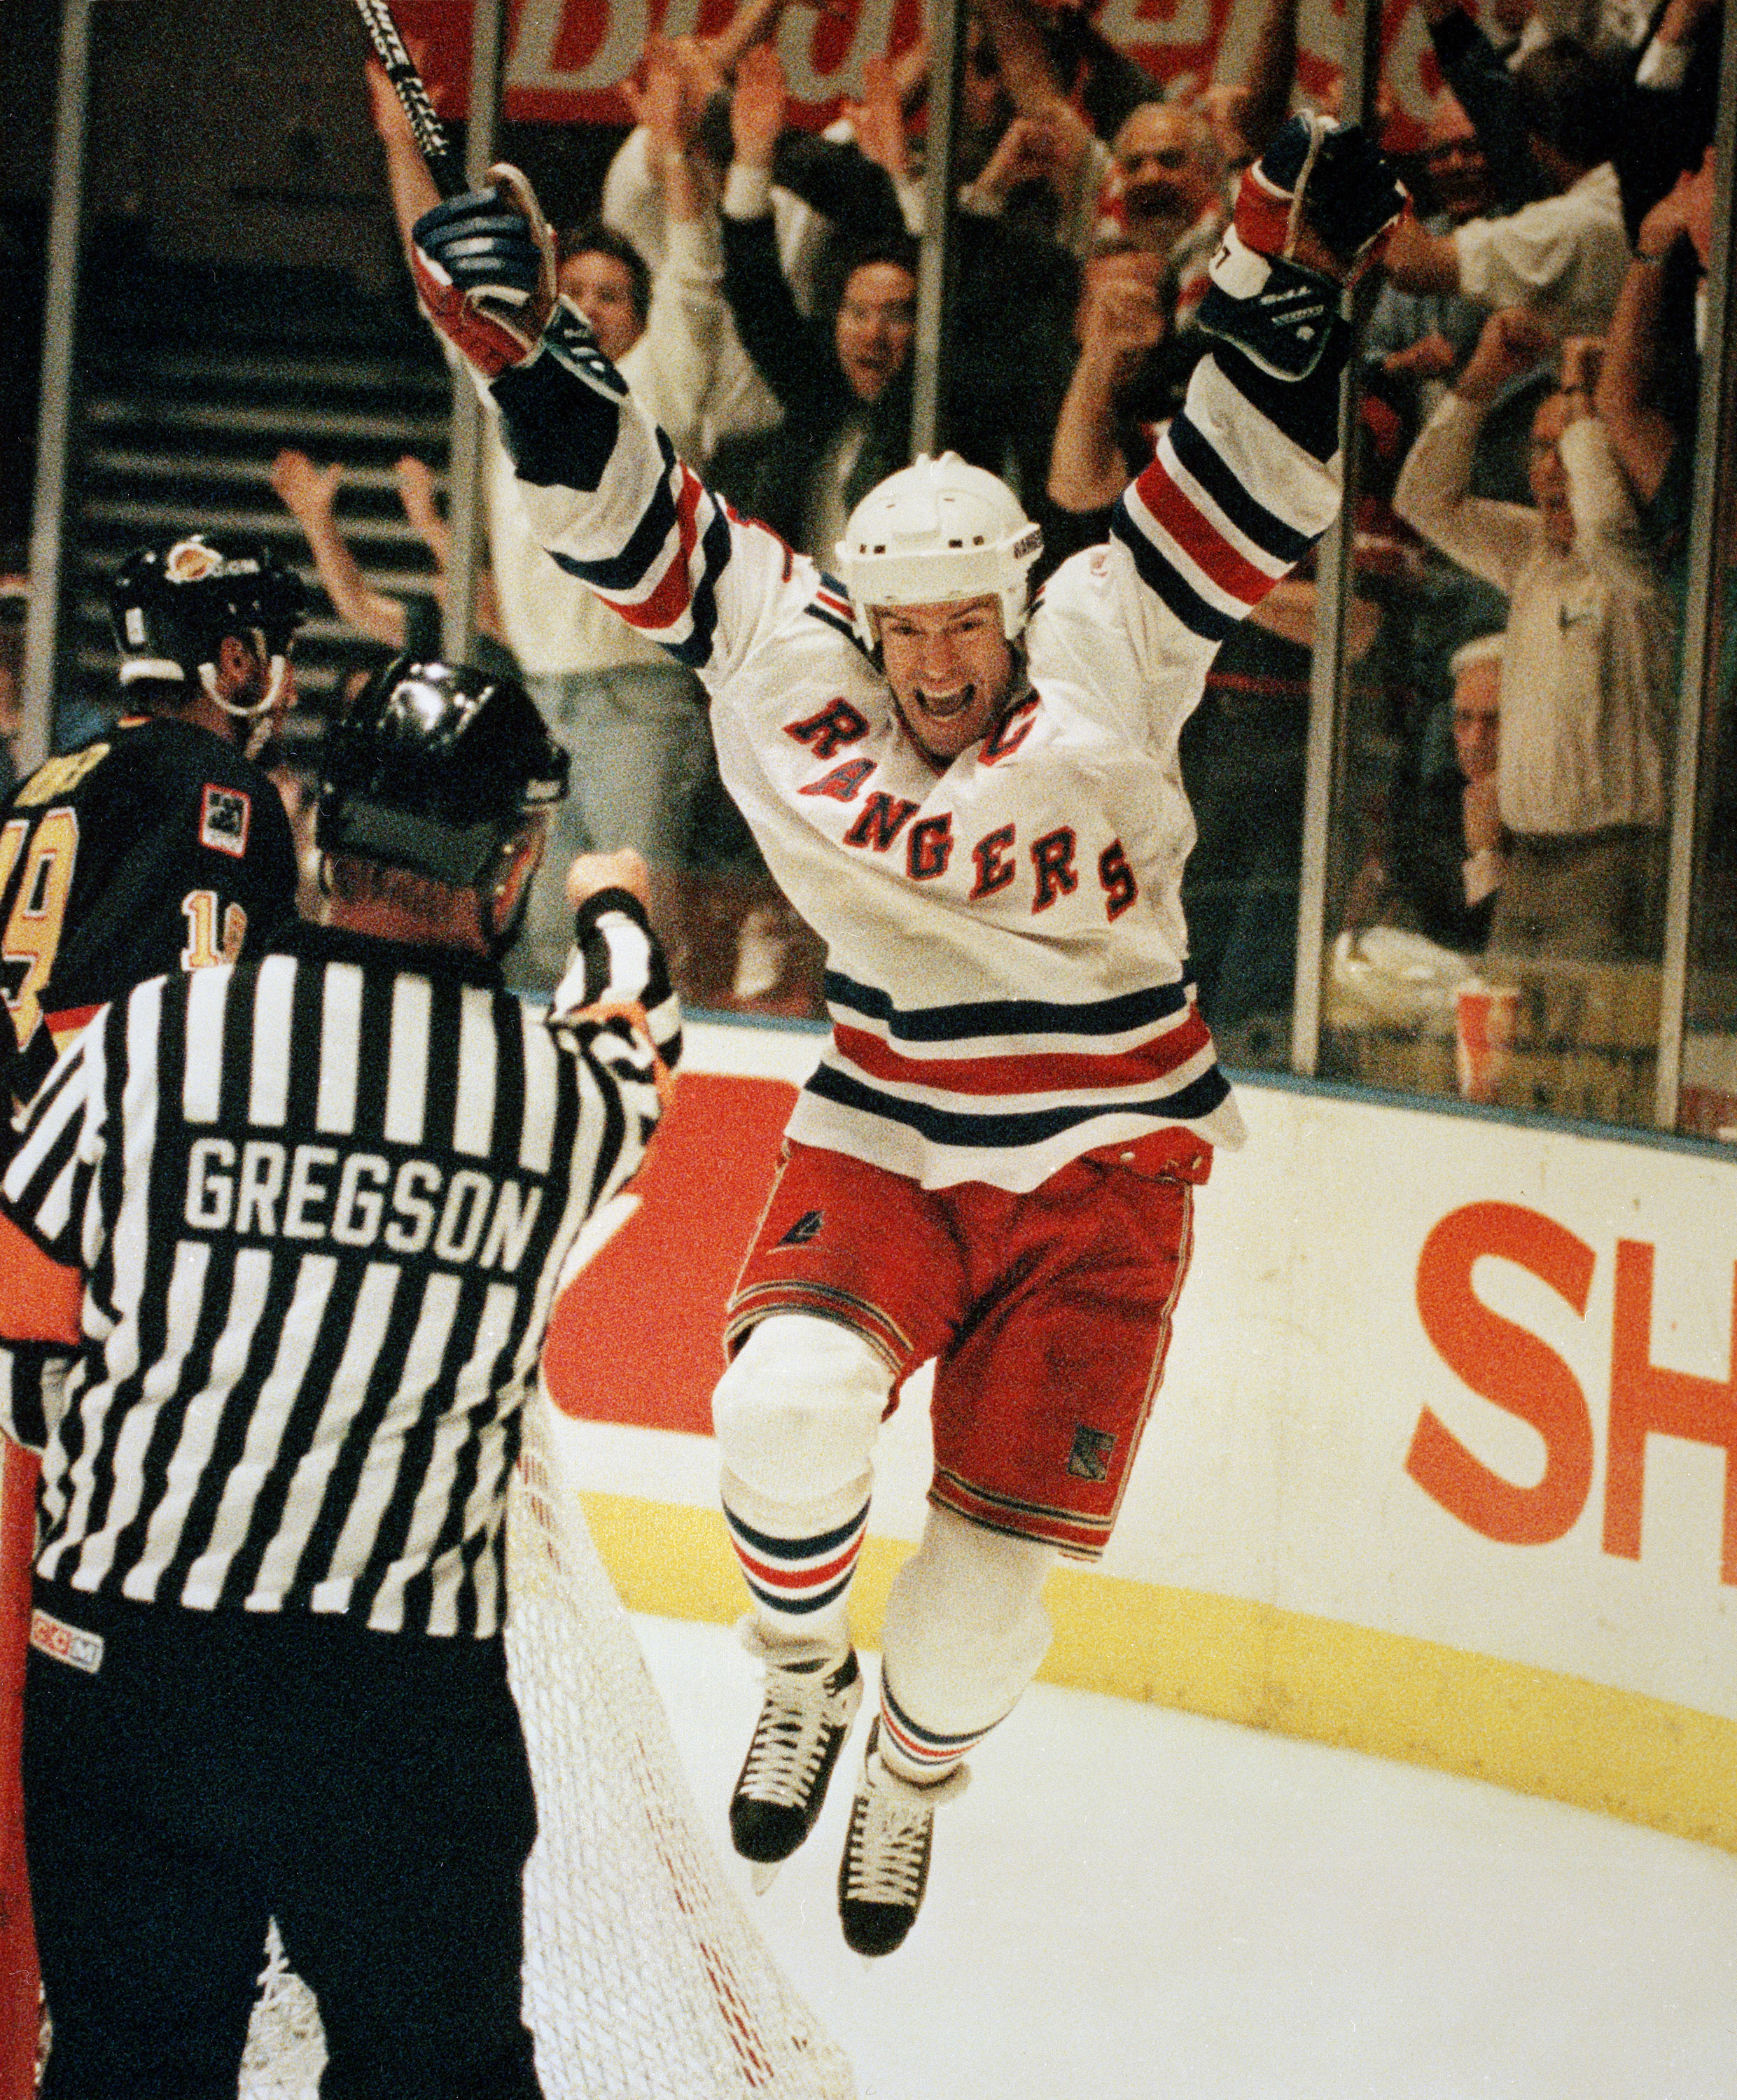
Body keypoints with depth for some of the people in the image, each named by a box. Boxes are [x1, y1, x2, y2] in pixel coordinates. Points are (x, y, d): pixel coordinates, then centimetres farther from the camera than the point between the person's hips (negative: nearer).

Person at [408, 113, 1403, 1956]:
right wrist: (521, 336, -17)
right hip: (887, 1142, 0)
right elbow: (633, 517, -7)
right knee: (789, 1404, -27)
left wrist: (1285, 274, -27)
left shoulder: (1104, 663, -9)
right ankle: (800, 1672, 4)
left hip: (1104, 1160, 0)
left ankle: (913, 1769, 28)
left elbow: (1240, 495, -15)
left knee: (1004, 1540, -3)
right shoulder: (791, 668, -8)